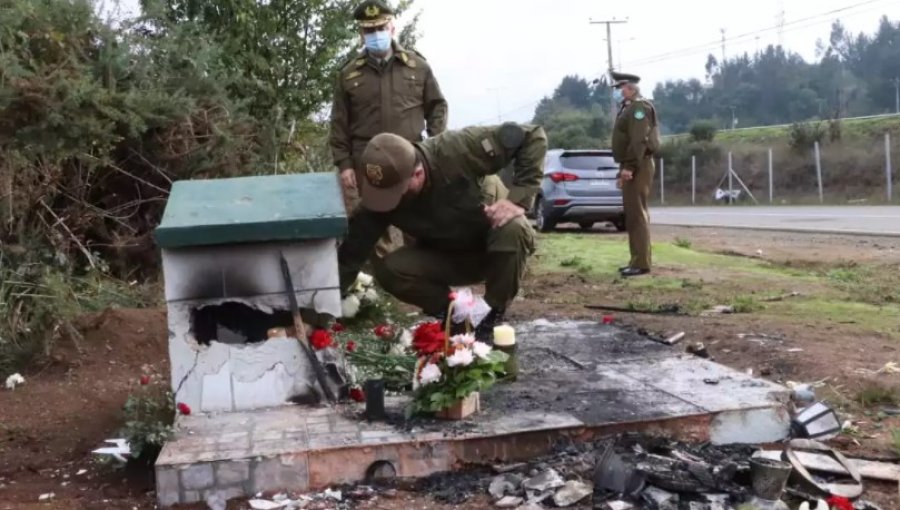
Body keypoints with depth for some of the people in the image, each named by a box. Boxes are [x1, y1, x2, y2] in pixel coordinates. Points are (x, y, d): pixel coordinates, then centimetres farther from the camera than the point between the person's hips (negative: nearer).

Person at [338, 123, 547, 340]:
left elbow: (532, 136, -31)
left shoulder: (457, 151, -34)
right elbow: (351, 255, -21)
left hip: (498, 249, -2)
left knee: (513, 231, -38)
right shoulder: (379, 197, -23)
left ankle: (495, 317, -13)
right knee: (388, 270, -23)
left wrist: (518, 199, -37)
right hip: (447, 254, 2)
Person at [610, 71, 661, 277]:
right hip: (631, 168, 11)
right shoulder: (628, 109, 21)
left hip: (636, 169, -11)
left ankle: (641, 263, -12)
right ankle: (637, 261, 17)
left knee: (637, 215, -12)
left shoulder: (639, 107, -11)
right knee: (633, 215, 12)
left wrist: (630, 167, -27)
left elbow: (639, 141, -22)